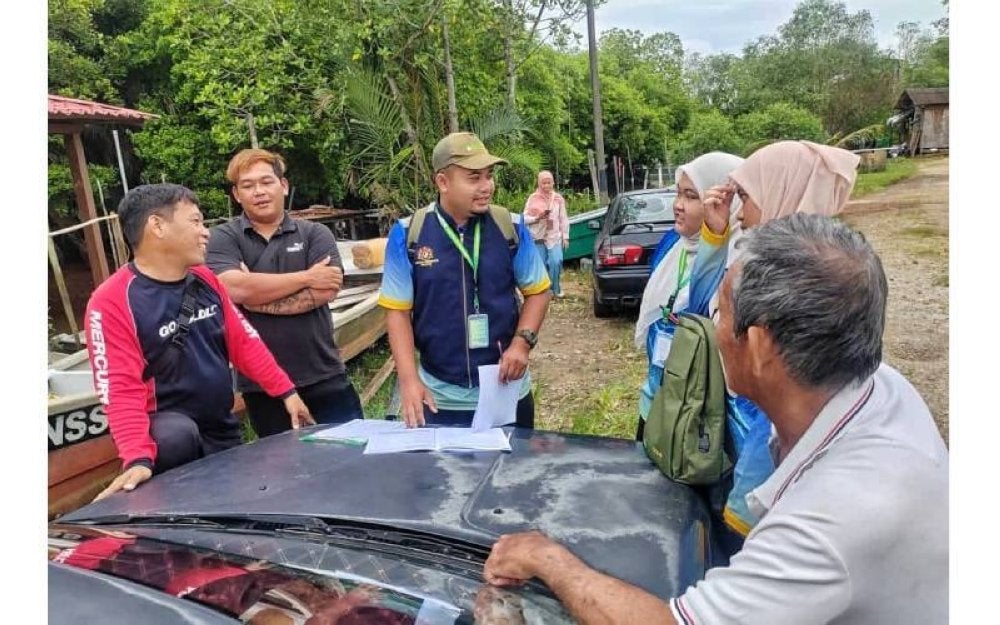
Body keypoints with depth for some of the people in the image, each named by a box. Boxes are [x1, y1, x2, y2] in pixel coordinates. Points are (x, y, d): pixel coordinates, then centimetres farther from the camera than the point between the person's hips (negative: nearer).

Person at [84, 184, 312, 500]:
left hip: (222, 428, 6)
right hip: (167, 425, -6)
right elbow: (122, 388, -24)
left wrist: (286, 392, 2)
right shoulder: (112, 302, -18)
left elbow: (244, 341, 6)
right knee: (178, 436, -36)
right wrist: (138, 459, -35)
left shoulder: (205, 279, 2)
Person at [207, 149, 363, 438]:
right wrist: (307, 276, -12)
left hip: (324, 375, 0)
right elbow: (234, 288, -16)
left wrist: (258, 296, -12)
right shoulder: (223, 238, 2)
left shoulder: (315, 233, 3)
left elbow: (326, 290, -11)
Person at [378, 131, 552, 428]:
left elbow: (537, 291, 5)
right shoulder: (408, 235, -9)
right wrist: (408, 379, -14)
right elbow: (398, 310, -5)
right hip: (440, 396, -1)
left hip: (507, 391, 1)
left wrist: (522, 343, -10)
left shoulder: (511, 228, -5)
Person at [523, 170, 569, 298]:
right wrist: (537, 218, -17)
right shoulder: (533, 198, 0)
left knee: (556, 262, -10)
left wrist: (565, 237, 4)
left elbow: (563, 219, 7)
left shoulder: (558, 198, 6)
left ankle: (555, 288, 8)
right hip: (538, 237, 0)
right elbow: (525, 218, 0)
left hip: (555, 237, 1)